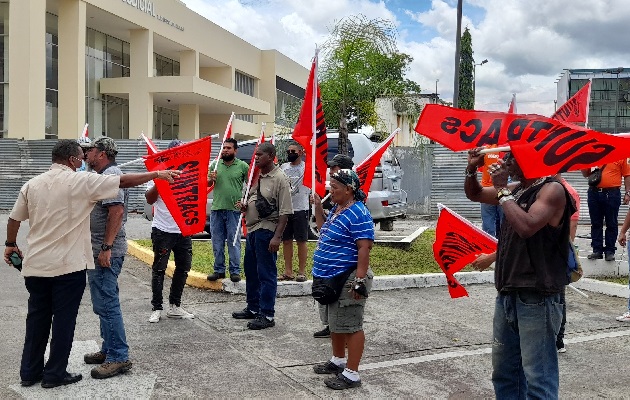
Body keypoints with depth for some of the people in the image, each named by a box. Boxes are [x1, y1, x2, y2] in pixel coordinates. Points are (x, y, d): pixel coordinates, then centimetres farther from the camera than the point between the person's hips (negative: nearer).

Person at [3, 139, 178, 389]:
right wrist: (158, 174, -1)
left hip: (35, 265, 6)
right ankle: (55, 374, 14)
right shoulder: (80, 181, -10)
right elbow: (124, 181, -9)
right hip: (69, 266, -6)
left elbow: (14, 219, 11)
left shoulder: (32, 184, 5)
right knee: (64, 320, 6)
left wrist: (10, 245, 27)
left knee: (37, 318, 16)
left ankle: (30, 372, 25)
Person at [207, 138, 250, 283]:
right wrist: (211, 178, -10)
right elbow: (208, 183, 12)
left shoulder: (243, 166, -2)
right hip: (217, 208, 4)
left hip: (234, 210, -3)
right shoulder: (215, 164, 8)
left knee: (234, 242, 3)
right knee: (217, 242, 10)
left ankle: (235, 271, 12)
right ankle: (219, 270, 21)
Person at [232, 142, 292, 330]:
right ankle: (253, 308, 32)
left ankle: (267, 315, 6)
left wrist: (277, 237, -21)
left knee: (266, 274, -2)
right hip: (252, 229, 9)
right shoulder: (257, 176, 13)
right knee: (251, 271, 18)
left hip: (267, 231, -9)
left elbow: (285, 212, -17)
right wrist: (244, 205, 4)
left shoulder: (280, 179, -13)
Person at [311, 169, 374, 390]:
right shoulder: (336, 209, 12)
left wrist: (360, 279, -27)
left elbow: (364, 248, -23)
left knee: (350, 326, -1)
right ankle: (338, 360, 39)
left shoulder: (358, 214, -18)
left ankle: (351, 374, 7)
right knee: (335, 323, 22)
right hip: (330, 277, 10)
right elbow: (324, 232, 26)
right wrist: (318, 208, 15)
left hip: (347, 280, -10)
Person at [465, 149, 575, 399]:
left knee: (538, 379, -8)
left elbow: (527, 226, -28)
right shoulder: (515, 189, 12)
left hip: (536, 300, -9)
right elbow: (474, 194, 25)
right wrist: (472, 168, 6)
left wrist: (501, 190, -17)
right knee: (504, 373, 17)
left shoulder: (552, 190, -12)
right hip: (507, 295, 9)